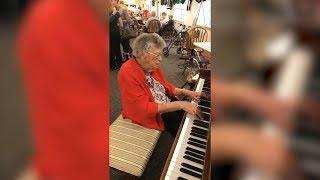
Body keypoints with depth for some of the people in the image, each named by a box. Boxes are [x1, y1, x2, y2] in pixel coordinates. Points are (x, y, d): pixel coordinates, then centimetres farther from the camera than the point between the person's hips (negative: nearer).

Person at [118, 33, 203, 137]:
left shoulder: (151, 66, -6)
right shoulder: (128, 73, -28)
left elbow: (165, 86, 10)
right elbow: (145, 109, -31)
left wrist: (185, 92, -5)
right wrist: (180, 104, -31)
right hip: (148, 115, -7)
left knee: (190, 115, 2)